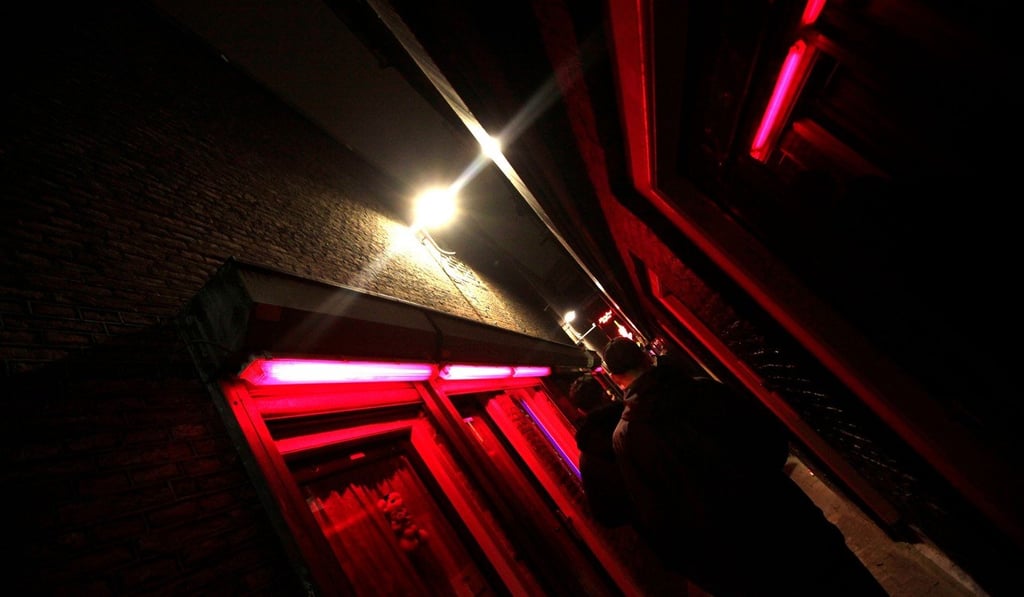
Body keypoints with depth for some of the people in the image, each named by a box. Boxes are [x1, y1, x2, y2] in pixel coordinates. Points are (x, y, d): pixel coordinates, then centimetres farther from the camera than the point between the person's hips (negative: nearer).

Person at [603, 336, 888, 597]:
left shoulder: (623, 437, -13)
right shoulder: (703, 388, -8)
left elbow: (654, 519, -12)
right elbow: (773, 433, -2)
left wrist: (692, 566, 4)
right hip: (787, 524, 1)